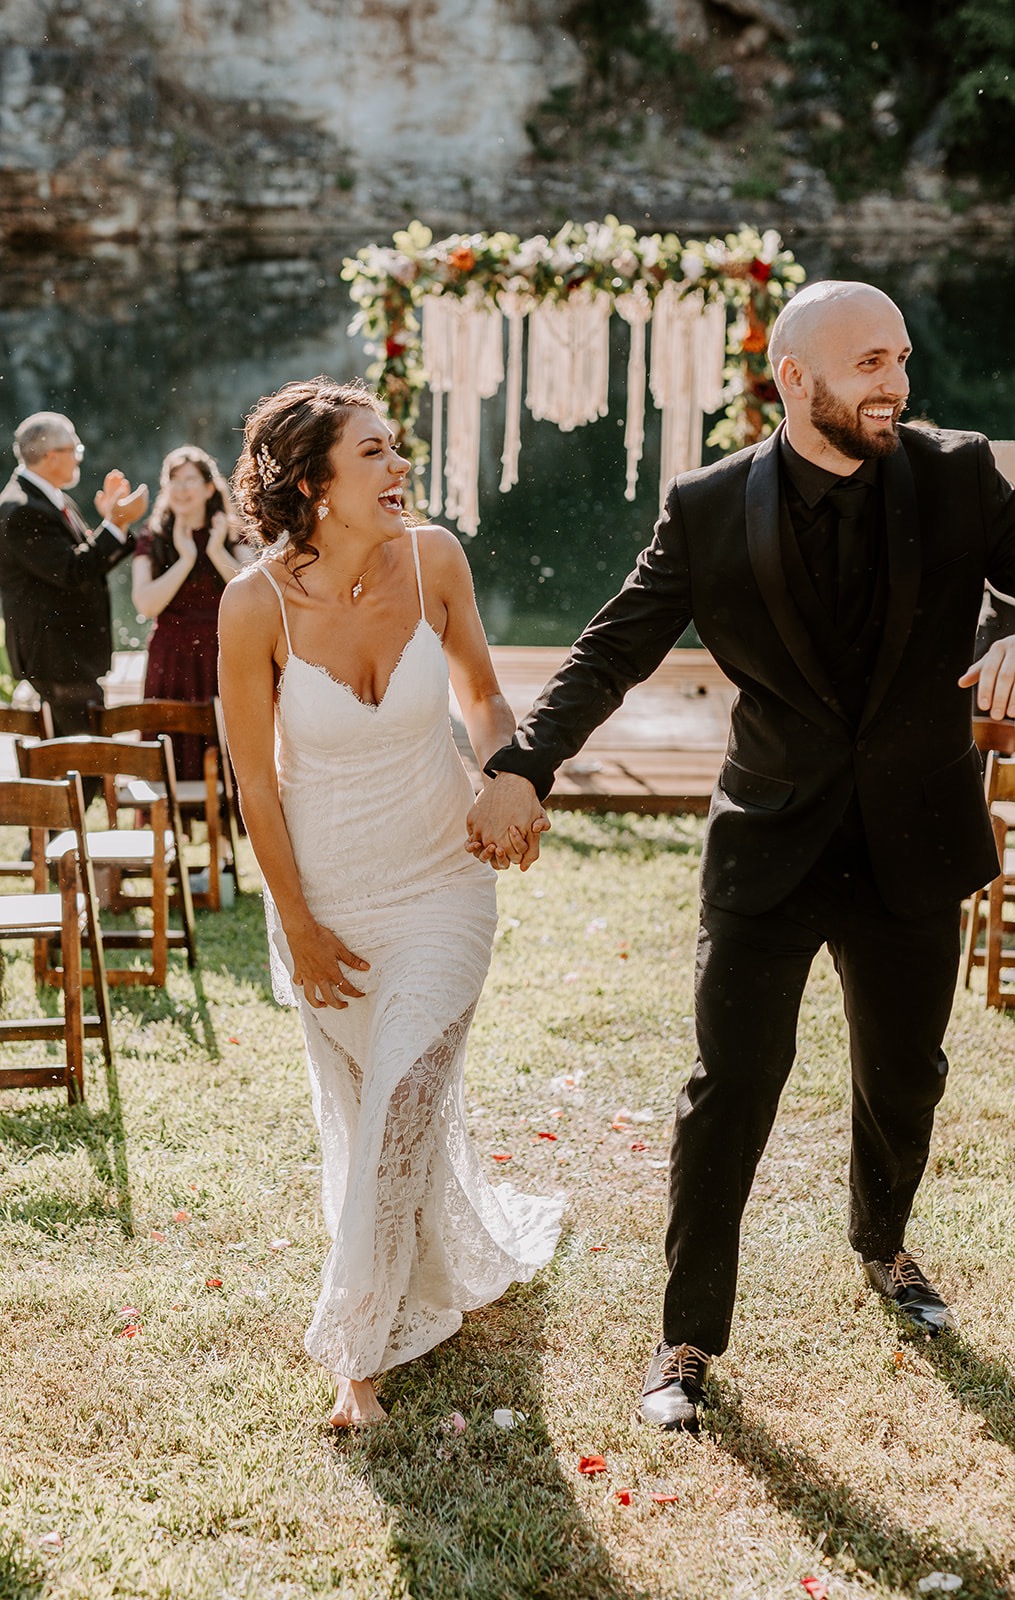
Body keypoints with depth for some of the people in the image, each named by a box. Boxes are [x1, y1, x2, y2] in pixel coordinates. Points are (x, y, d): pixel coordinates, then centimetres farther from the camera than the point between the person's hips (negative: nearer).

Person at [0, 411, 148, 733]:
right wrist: (116, 523, -21)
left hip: (79, 653, 10)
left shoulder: (55, 501, 13)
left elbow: (91, 564, 16)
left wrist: (113, 519, 4)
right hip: (53, 655, -10)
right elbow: (73, 573, -24)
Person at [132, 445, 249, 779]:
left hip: (222, 662, 0)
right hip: (171, 664, 0)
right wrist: (186, 559, -11)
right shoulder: (152, 541, 6)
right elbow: (146, 603, -8)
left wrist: (217, 553, -15)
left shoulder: (232, 537, 6)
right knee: (173, 764, -2)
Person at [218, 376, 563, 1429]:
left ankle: (364, 1348, 11)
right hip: (327, 890, 0)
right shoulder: (256, 605, -19)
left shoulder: (433, 560, -12)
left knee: (403, 1101, -7)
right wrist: (298, 927, -6)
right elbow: (255, 780, -10)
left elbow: (480, 693, 5)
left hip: (441, 880, 0)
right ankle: (473, 1254, 44)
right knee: (362, 1107, 14)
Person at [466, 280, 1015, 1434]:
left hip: (912, 853, 2)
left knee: (904, 1077, 20)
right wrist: (522, 768, -22)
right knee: (730, 1090, 0)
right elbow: (612, 651, -9)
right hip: (768, 852, -2)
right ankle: (690, 1337, 17)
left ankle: (884, 1245, 50)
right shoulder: (711, 511, -8)